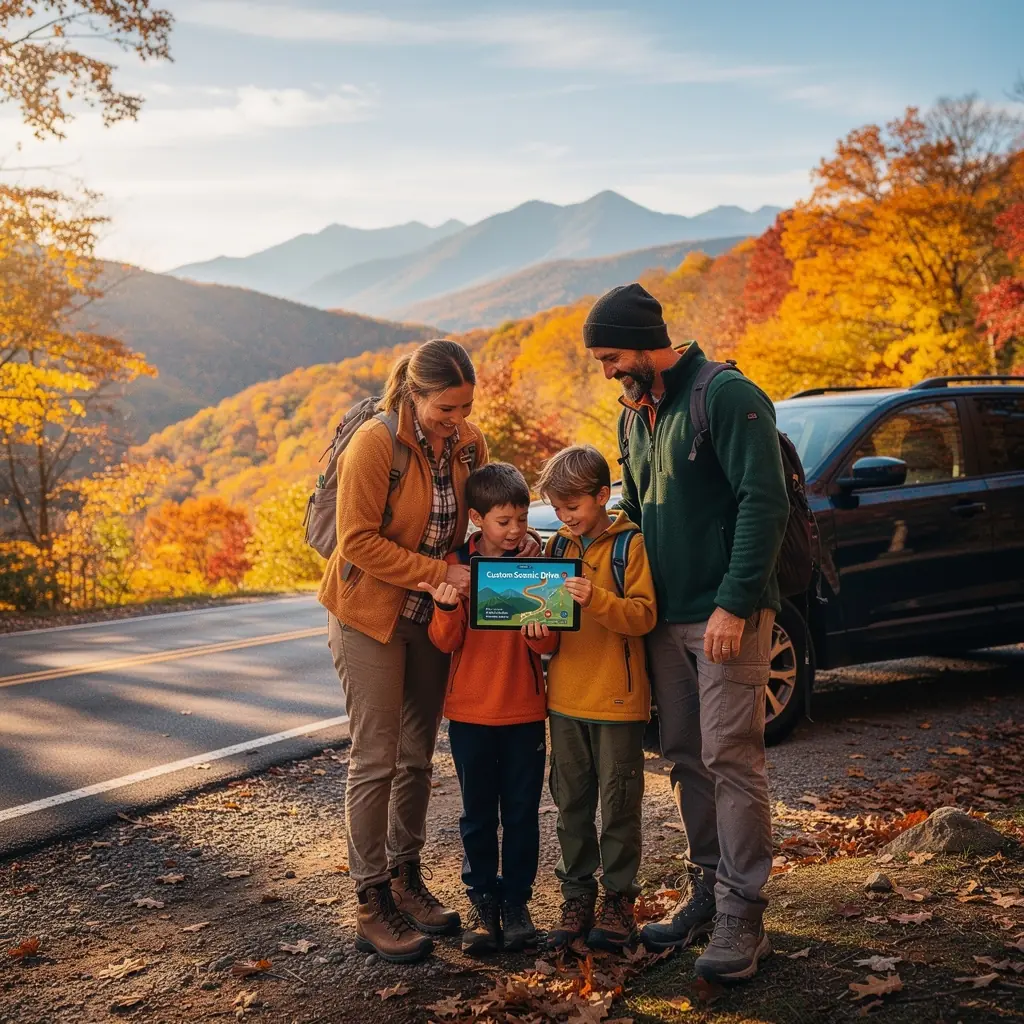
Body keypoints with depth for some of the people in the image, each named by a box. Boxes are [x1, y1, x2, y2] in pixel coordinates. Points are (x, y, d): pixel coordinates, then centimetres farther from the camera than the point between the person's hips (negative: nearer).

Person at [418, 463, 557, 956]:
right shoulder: (456, 565, -3)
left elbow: (549, 645, -2)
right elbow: (446, 642, -5)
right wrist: (446, 608, -26)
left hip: (525, 711, 1)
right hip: (470, 711, 0)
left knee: (521, 812, 7)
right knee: (478, 812, 9)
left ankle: (515, 901, 21)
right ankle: (483, 901, 22)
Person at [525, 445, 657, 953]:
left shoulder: (630, 544, -7)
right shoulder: (558, 547, 10)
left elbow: (644, 615, -15)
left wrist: (596, 599, -30)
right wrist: (538, 625, -8)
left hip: (617, 700, -5)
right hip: (565, 698, 6)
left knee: (618, 804, 4)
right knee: (570, 802, 11)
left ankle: (618, 899, 17)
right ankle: (577, 897, 23)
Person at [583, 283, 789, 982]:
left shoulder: (728, 396, -11)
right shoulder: (636, 415, 15)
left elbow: (765, 503, -18)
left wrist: (734, 603, -21)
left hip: (727, 616, -8)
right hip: (666, 619, 8)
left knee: (731, 761, -5)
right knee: (686, 759, 12)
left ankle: (741, 918, 3)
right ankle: (707, 893, 24)